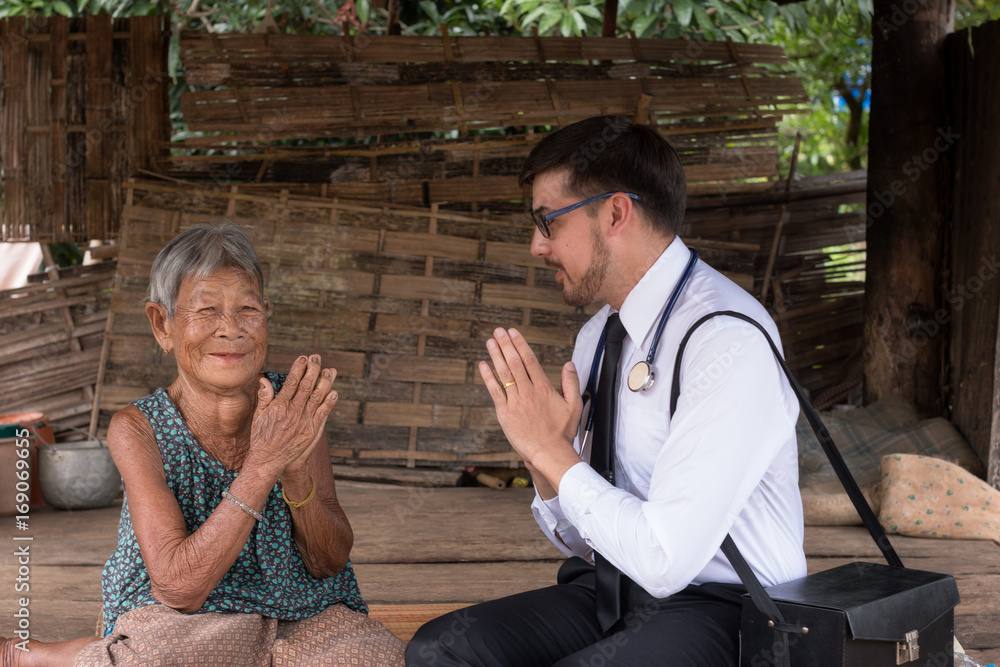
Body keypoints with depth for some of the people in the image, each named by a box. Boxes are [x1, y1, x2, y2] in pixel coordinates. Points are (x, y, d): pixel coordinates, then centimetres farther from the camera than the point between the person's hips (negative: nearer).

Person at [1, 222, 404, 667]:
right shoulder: (138, 430, -13)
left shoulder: (295, 405, -7)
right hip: (177, 623, -3)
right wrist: (263, 463, -30)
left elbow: (330, 562, -6)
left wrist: (295, 470, -26)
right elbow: (178, 588, -23)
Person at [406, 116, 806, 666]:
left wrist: (552, 451, -15)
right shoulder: (598, 335, 9)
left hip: (717, 607, -7)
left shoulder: (728, 341, -19)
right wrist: (545, 462, -7)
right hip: (607, 590, 8)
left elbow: (666, 560, -23)